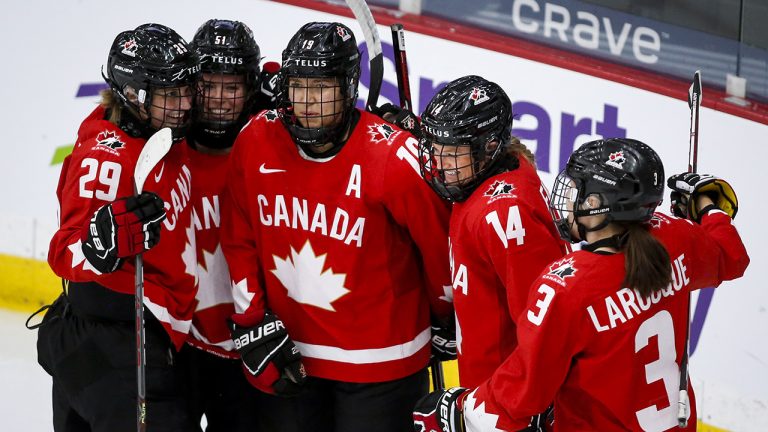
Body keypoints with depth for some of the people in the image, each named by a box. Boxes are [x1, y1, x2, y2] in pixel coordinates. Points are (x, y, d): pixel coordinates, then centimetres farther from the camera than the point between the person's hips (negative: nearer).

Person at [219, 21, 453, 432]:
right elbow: (240, 241, 3)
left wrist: (450, 325, 3)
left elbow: (441, 242, -8)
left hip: (380, 361, -4)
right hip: (292, 354, 4)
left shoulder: (393, 158, -20)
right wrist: (251, 322, 1)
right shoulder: (256, 141, -7)